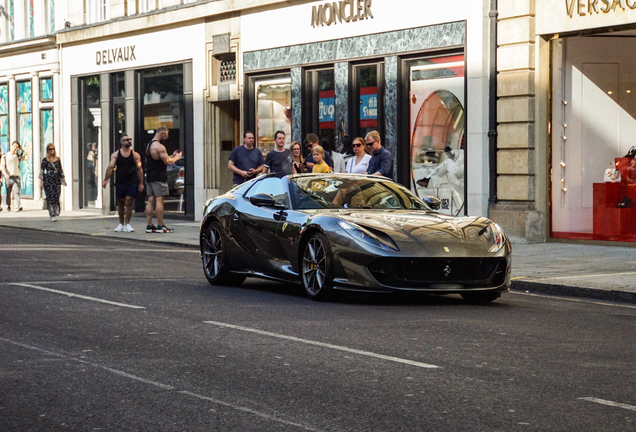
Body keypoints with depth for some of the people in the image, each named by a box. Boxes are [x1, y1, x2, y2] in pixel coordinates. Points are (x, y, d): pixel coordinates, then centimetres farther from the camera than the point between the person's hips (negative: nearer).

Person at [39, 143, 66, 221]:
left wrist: (63, 180, 15)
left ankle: (56, 214, 3)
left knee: (56, 197, -3)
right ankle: (52, 215, -2)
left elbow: (61, 170, 17)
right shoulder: (45, 160, -2)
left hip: (57, 180, 3)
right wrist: (41, 182, -8)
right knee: (50, 197, -5)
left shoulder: (57, 159, 10)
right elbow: (41, 171, -3)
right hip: (48, 181, -3)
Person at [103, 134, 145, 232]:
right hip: (120, 183, 1)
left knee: (129, 202, -7)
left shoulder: (135, 155, 5)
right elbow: (110, 167, -1)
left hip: (132, 183, -1)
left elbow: (139, 169, 5)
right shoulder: (115, 155, 5)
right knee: (120, 203, 7)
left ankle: (127, 224, 1)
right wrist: (106, 179, -13)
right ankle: (121, 224, 19)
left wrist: (141, 183, -1)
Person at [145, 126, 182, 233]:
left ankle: (149, 225, 7)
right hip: (158, 177, -9)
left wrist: (172, 156, 19)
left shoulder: (149, 145, 18)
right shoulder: (159, 146, -14)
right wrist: (177, 157, 0)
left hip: (149, 176, 9)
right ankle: (160, 226, -8)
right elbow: (167, 162, -16)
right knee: (159, 200, -8)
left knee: (151, 200, 8)